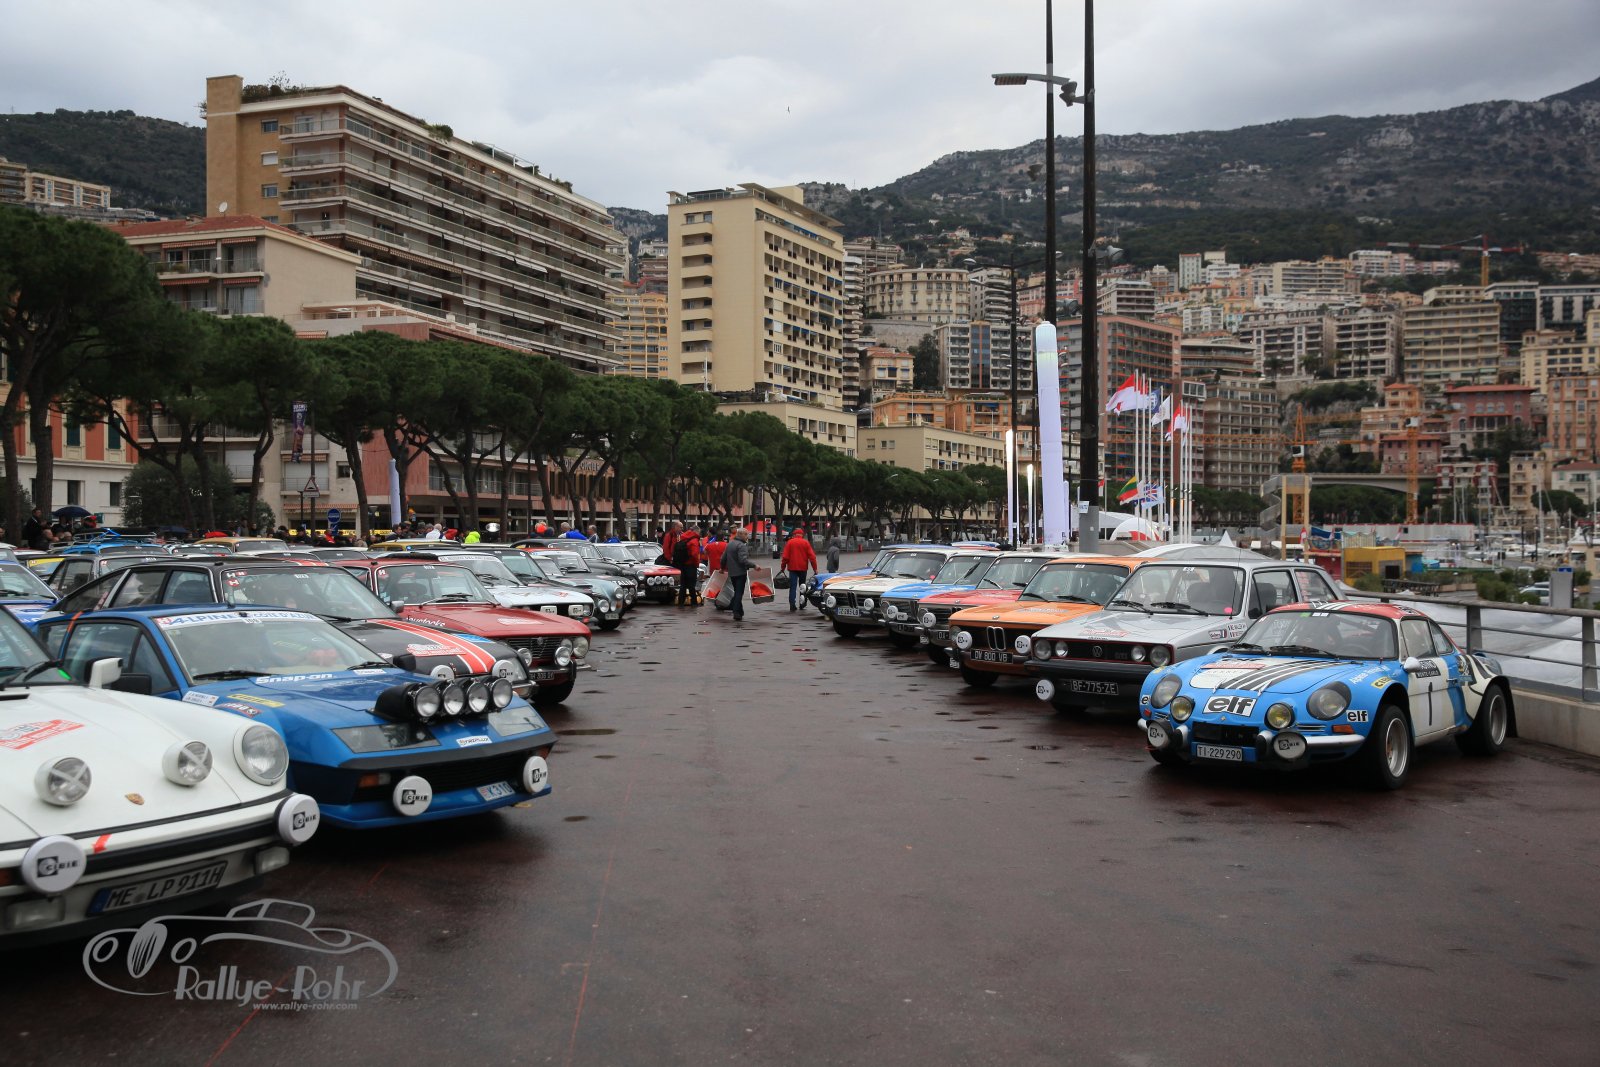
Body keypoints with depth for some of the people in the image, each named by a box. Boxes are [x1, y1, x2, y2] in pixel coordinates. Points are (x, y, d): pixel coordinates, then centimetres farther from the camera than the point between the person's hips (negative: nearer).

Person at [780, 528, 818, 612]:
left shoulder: (790, 542, -1)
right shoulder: (806, 543, 0)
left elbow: (785, 557, -3)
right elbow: (812, 556, -3)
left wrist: (783, 567, 3)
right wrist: (815, 568, 0)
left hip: (792, 568, -1)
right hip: (803, 568, 1)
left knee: (793, 587, -2)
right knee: (802, 586, 15)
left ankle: (792, 605, -13)